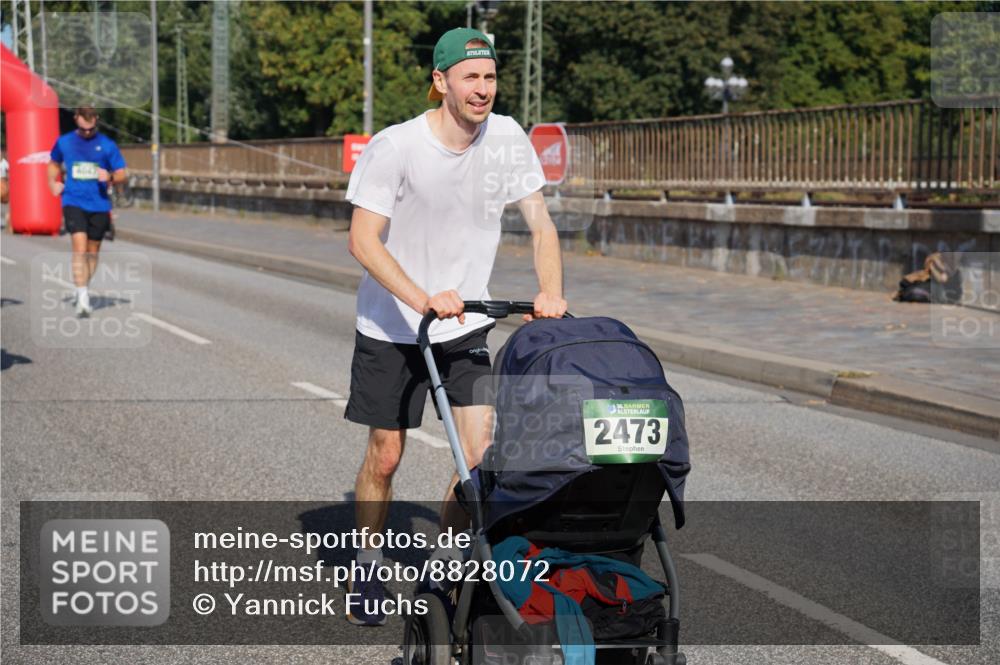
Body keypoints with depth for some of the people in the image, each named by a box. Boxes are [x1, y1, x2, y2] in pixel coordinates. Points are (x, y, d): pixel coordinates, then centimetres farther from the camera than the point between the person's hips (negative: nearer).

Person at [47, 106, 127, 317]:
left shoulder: (107, 145, 0)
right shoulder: (63, 142, 5)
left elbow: (122, 174, 2)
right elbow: (54, 164, 24)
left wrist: (110, 177, -19)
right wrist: (53, 183, 9)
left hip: (99, 204, 1)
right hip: (74, 202, -1)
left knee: (92, 251, 10)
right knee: (79, 248, -16)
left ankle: (83, 292, 28)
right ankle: (82, 297, -20)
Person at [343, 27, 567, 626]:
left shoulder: (507, 139, -7)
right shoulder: (395, 146, -19)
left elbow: (541, 224, -4)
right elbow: (363, 240, -22)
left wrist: (551, 293, -21)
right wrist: (422, 298, -35)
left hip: (465, 326, 3)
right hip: (391, 327, -3)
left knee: (481, 452, -8)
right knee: (385, 457, 6)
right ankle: (368, 576, 28)